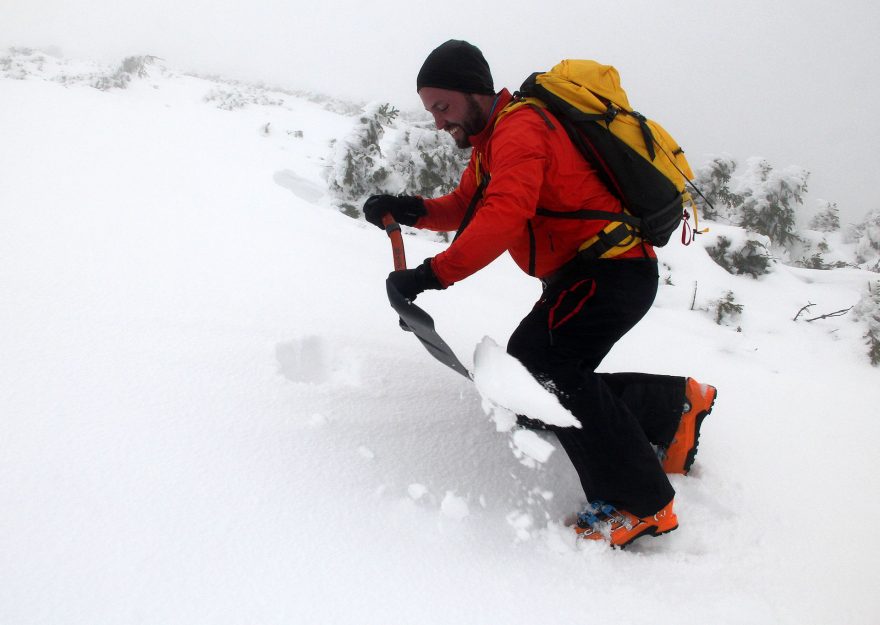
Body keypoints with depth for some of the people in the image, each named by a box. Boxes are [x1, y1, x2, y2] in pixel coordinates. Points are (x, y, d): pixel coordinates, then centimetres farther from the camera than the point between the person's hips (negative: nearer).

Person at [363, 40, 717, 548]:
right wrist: (413, 211, -3)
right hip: (584, 272, 10)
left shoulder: (518, 129, -15)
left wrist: (431, 274, -32)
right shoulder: (491, 140, 17)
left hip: (613, 267, -10)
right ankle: (677, 403, 23)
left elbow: (505, 216, -30)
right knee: (556, 379, 7)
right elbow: (465, 207, 16)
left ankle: (642, 505, -18)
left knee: (538, 359, -25)